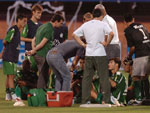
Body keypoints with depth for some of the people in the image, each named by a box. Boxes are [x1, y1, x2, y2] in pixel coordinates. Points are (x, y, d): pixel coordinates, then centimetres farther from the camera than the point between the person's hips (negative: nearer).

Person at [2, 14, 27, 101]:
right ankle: (13, 95, -9)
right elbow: (5, 41, -18)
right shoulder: (13, 30, -15)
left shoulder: (18, 31, 15)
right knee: (11, 76, -8)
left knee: (10, 76, 12)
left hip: (14, 57, 9)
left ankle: (8, 95, 18)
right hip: (9, 57, -9)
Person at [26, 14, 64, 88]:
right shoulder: (50, 30, -14)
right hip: (43, 55, -9)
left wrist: (34, 49, 4)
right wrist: (33, 51, -8)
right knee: (43, 76, -4)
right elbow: (42, 43, -19)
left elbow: (34, 40, 17)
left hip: (37, 55, 9)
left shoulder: (42, 26, 17)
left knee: (43, 76, 16)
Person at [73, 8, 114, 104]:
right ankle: (106, 100, -3)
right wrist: (107, 43, -7)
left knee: (87, 77, 9)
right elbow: (111, 34, -20)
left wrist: (83, 44, 9)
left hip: (88, 55, 4)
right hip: (100, 55, -4)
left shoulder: (85, 25, 9)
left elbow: (74, 35, 12)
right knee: (104, 77, 1)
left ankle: (85, 100, 7)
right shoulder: (102, 24, -4)